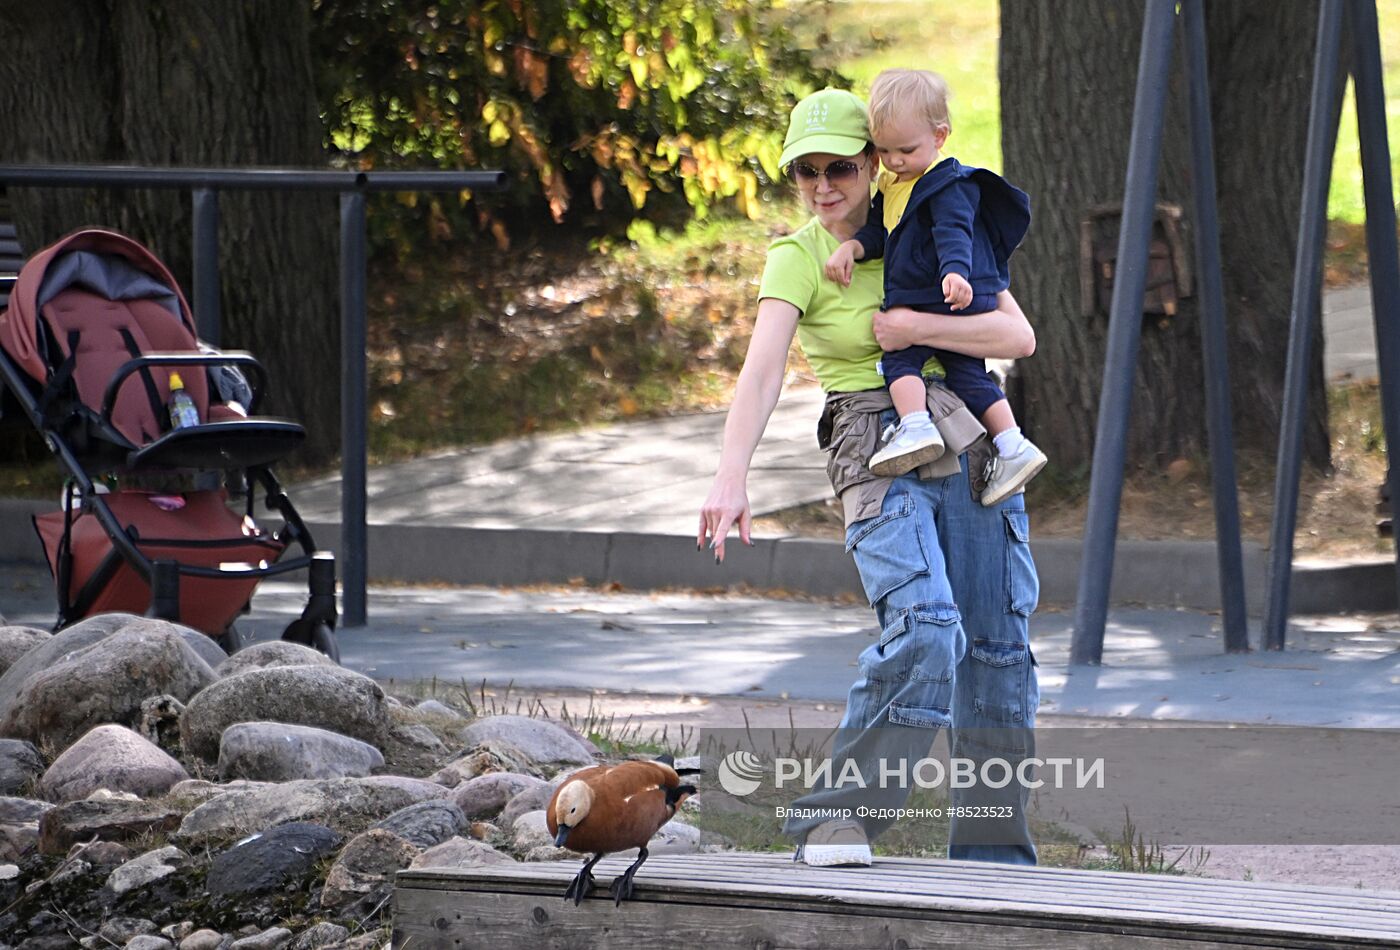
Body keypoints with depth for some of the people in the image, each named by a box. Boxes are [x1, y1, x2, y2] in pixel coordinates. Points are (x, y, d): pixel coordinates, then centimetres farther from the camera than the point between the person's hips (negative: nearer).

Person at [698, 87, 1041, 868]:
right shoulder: (797, 260, -3)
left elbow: (1019, 337, 0)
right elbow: (762, 371, -19)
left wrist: (918, 328, -13)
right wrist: (732, 478, -34)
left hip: (971, 447, 4)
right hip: (880, 454, -4)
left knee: (998, 646, 0)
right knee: (923, 626, -27)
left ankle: (995, 854, 9)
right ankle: (837, 818, -21)